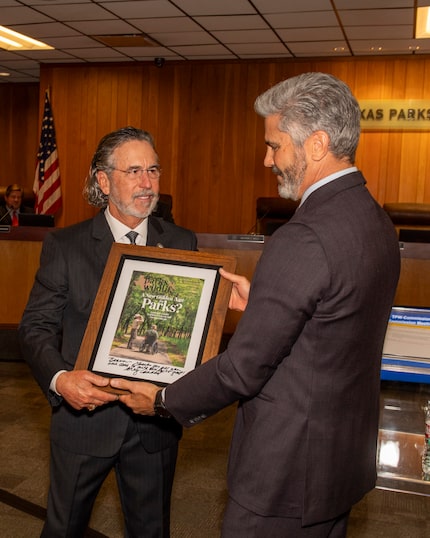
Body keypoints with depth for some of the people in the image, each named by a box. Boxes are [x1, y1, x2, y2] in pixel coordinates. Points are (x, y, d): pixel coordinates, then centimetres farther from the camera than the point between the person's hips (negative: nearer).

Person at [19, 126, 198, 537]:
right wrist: (60, 379, -24)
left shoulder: (182, 244, 1)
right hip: (84, 415, -1)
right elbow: (36, 327, -6)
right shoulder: (64, 246, -5)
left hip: (156, 421, 2)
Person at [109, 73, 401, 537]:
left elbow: (242, 369, -22)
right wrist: (261, 303, 10)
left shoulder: (301, 240, -27)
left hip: (287, 471, -9)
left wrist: (163, 401, -7)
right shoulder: (376, 221, 2)